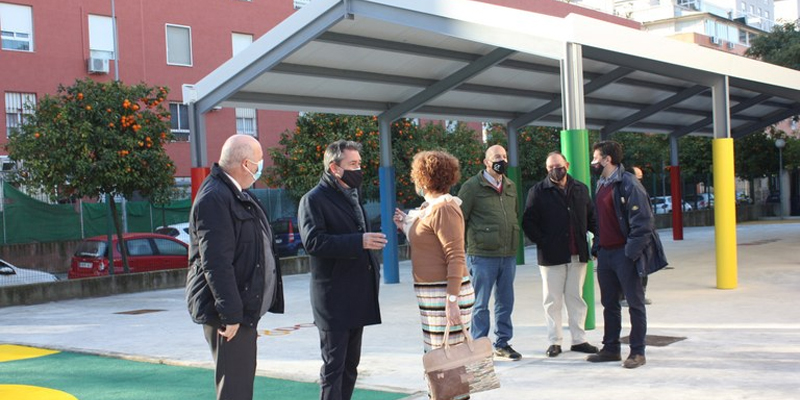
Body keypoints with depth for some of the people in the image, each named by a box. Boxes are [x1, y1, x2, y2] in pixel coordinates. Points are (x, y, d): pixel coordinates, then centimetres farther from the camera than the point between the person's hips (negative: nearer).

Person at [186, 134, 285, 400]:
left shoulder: (238, 194, 15)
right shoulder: (214, 198, -18)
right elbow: (216, 262, -23)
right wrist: (230, 313, -23)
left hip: (243, 308, 11)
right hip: (230, 311, -10)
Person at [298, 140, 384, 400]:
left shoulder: (352, 196, 17)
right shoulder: (314, 200, -10)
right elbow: (313, 241, -23)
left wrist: (374, 270, 12)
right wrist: (360, 242, -27)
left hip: (358, 295, 8)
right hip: (333, 298, -8)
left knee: (350, 364, 13)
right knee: (333, 366, -3)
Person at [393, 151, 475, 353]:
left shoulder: (443, 209, -15)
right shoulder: (431, 207, 16)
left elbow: (456, 257, -20)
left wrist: (452, 300, -25)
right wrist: (408, 227, 19)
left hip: (445, 295, -10)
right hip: (432, 296, 10)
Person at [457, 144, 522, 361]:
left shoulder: (511, 187, 13)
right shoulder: (472, 186, -6)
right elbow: (459, 219, -5)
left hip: (508, 255, 6)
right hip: (482, 255, -6)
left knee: (506, 302, 12)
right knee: (480, 303, 2)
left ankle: (502, 343, 23)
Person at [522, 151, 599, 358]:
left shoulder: (581, 189, 11)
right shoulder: (538, 192, 0)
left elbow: (592, 217, 17)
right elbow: (528, 222, -3)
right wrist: (542, 242, -12)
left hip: (577, 254, 3)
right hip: (551, 255, -3)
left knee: (576, 298, 10)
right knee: (553, 300, 3)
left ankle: (579, 339, 18)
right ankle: (554, 341, 12)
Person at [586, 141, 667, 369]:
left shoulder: (628, 184, -13)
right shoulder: (601, 185, 14)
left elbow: (642, 220, -17)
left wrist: (631, 251, -19)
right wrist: (597, 247, 13)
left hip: (624, 253, -8)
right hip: (605, 254, 8)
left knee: (635, 303, 1)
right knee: (609, 303, 14)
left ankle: (637, 352, 7)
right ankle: (611, 348, 23)